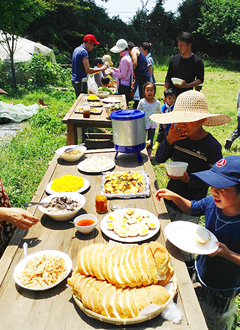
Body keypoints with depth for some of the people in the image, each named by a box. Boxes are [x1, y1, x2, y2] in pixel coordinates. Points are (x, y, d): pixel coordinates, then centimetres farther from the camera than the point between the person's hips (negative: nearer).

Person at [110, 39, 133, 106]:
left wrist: (113, 73, -6)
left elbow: (122, 75, -18)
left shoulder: (124, 59, -17)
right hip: (127, 84, 10)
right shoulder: (128, 57, 15)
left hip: (123, 86, -10)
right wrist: (115, 69, 17)